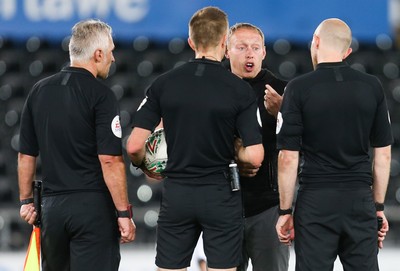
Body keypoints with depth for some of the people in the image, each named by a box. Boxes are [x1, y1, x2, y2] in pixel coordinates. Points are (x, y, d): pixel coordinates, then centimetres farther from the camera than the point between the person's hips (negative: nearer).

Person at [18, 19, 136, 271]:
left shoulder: (39, 91, 8)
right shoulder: (101, 95, -10)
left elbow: (26, 155, 12)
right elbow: (110, 161, -15)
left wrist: (26, 200, 23)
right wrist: (124, 213, -11)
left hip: (53, 205, 6)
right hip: (93, 204, -6)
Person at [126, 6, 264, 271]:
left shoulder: (164, 84, -1)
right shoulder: (240, 89, -8)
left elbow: (134, 146, -5)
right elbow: (255, 157, -12)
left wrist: (145, 166, 17)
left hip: (176, 194, 2)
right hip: (221, 196, -2)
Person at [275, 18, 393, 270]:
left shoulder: (299, 88, -6)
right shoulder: (372, 87, 4)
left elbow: (289, 158, -7)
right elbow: (383, 154, 7)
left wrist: (285, 211, 1)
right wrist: (379, 206, 14)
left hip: (316, 201, -3)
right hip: (360, 200, 3)